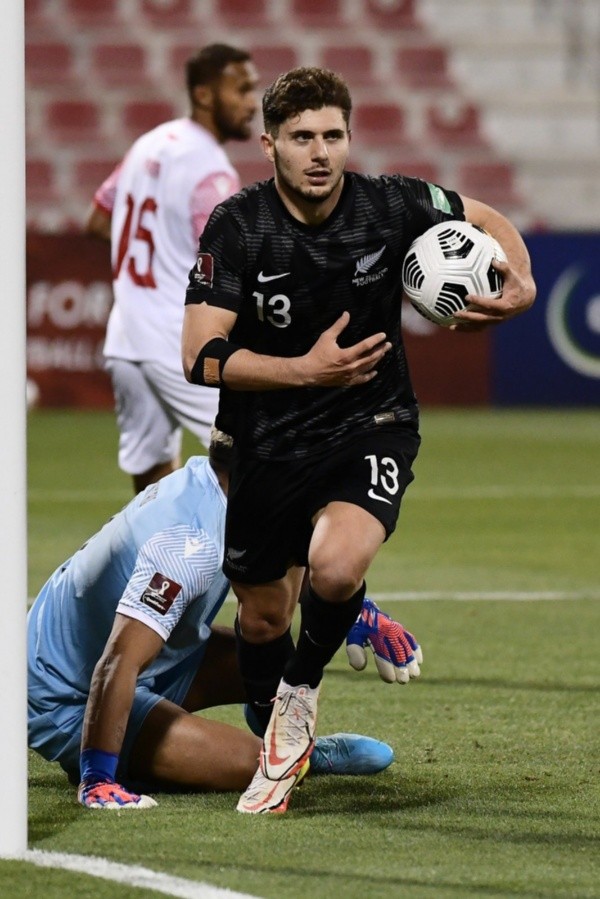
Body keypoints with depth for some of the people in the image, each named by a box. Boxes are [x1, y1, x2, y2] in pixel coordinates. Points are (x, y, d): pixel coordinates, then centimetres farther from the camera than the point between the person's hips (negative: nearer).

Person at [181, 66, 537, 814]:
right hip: (269, 441, 1)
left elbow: (489, 220, 7)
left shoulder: (391, 206, -13)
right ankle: (279, 752, 43)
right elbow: (201, 357, -21)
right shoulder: (237, 228, -16)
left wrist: (522, 285, -13)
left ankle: (300, 692, 2)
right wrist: (307, 369, -32)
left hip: (371, 425, -1)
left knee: (336, 568, -30)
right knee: (261, 618, 13)